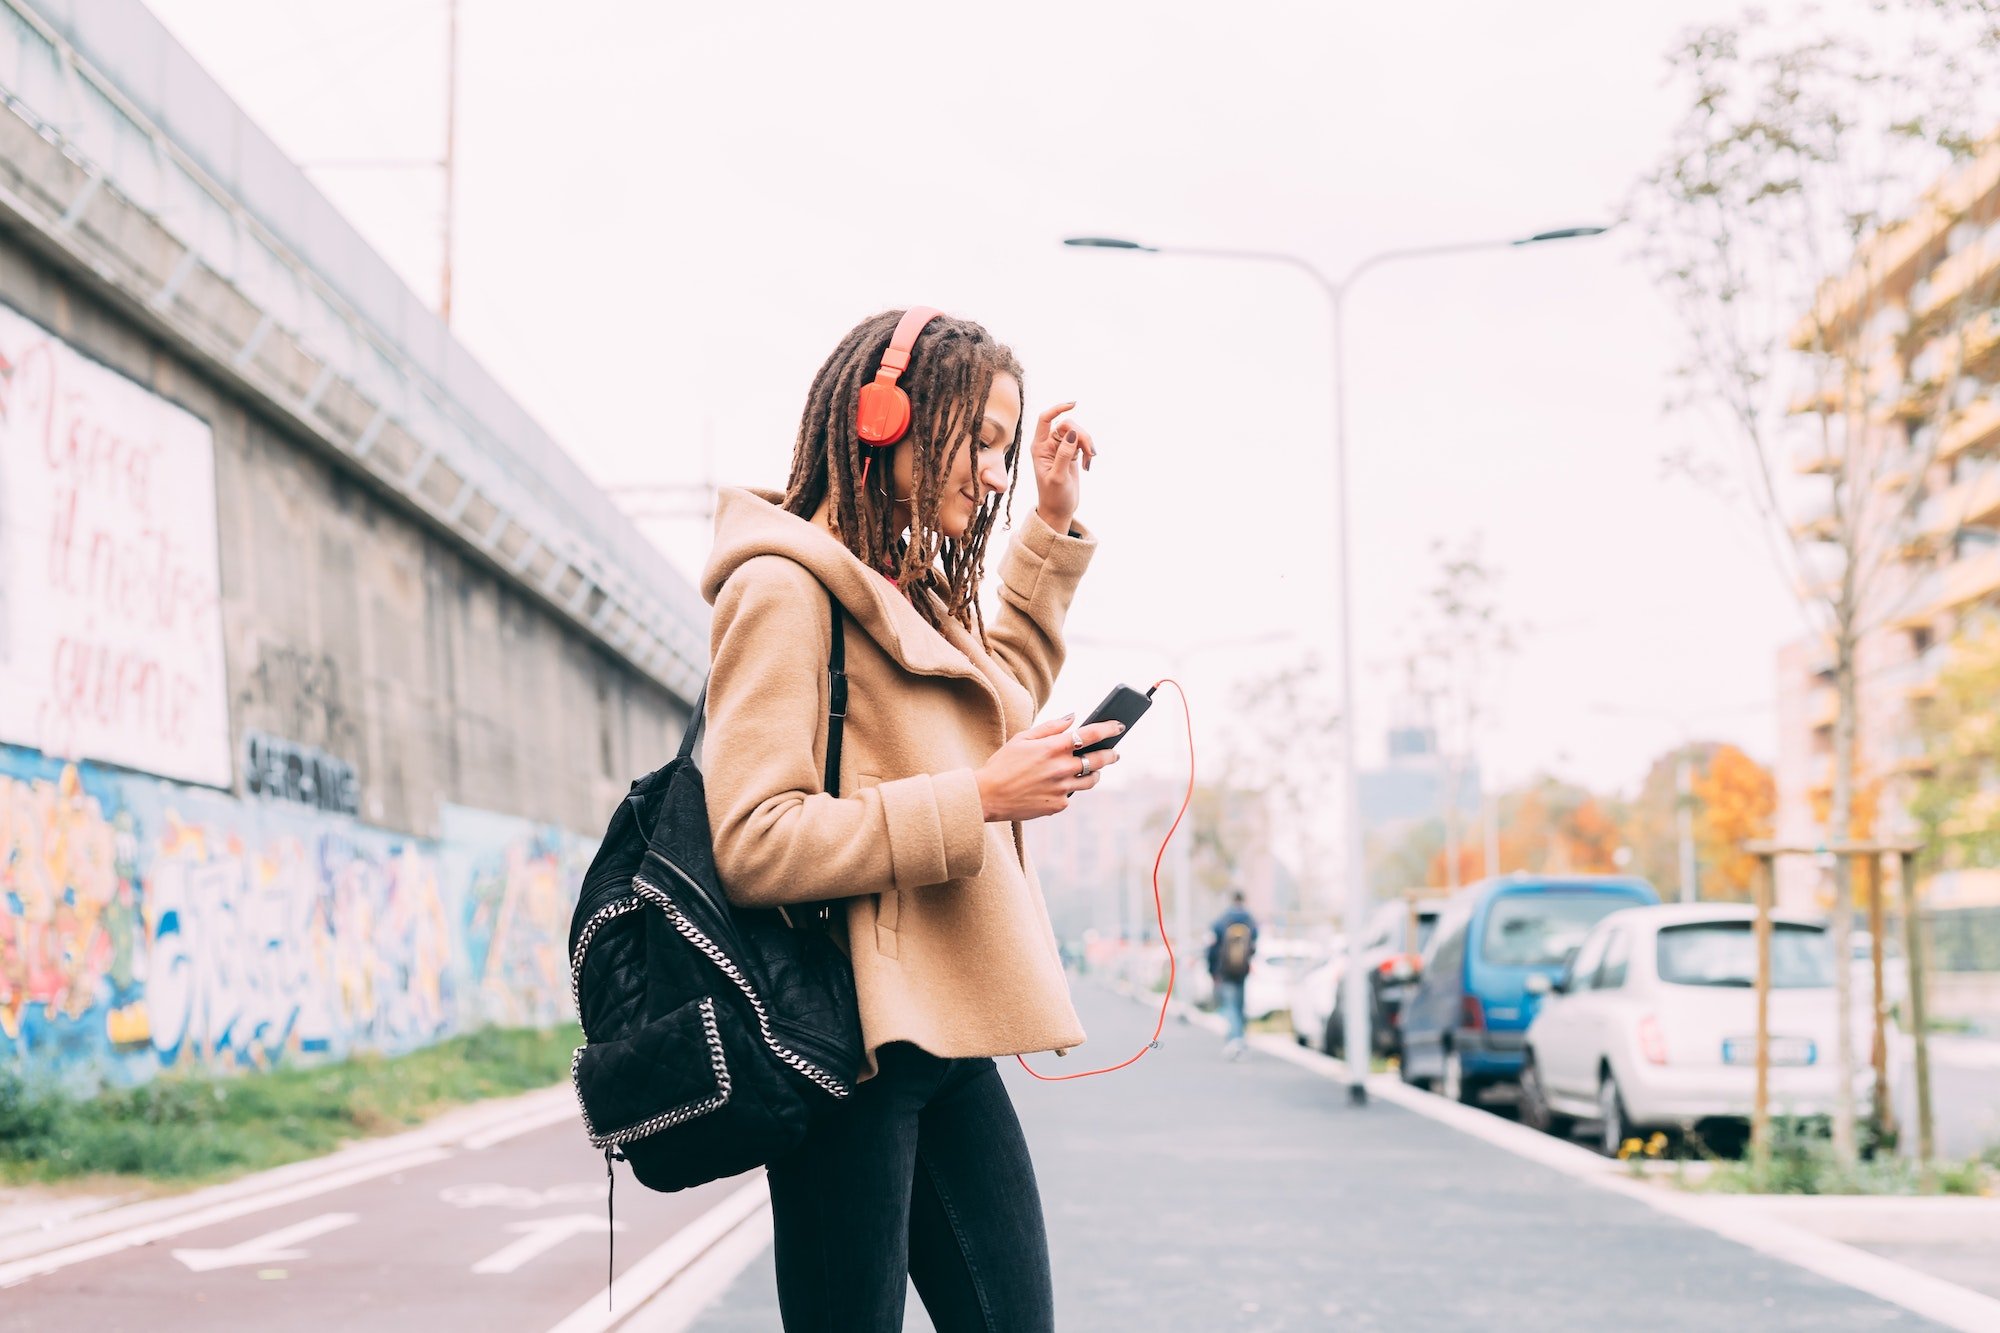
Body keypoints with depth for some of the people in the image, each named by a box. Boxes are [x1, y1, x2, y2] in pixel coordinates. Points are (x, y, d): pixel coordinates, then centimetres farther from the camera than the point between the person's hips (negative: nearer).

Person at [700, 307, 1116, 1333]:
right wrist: (978, 801, -19)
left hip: (945, 1041, 9)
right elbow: (753, 842, -19)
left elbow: (1005, 690, 42)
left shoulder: (914, 599, 20)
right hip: (850, 1047, -9)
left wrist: (1052, 522, 33)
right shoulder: (784, 587, -10)